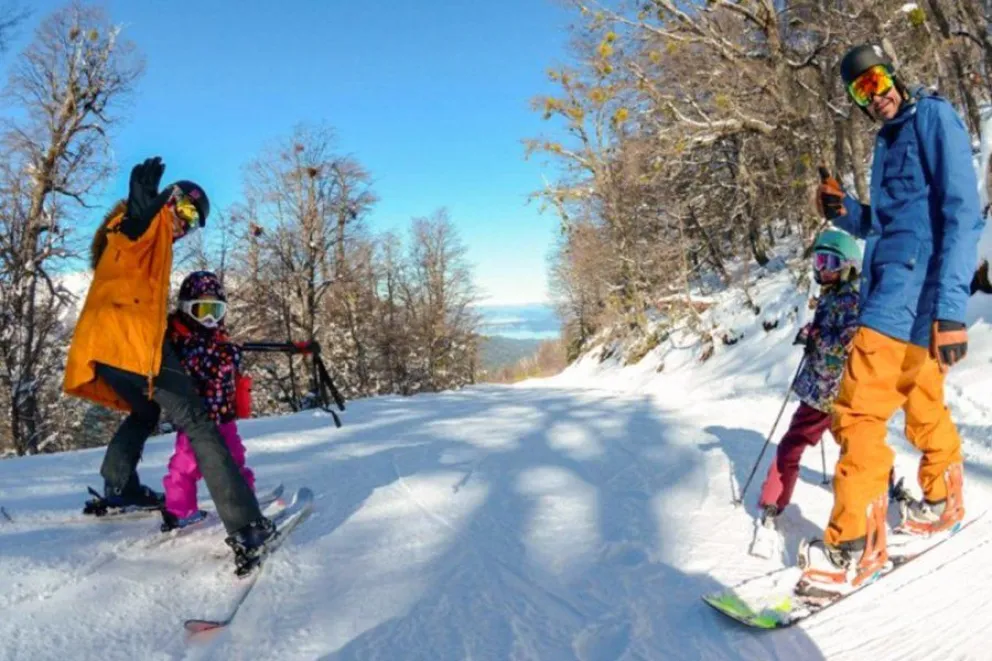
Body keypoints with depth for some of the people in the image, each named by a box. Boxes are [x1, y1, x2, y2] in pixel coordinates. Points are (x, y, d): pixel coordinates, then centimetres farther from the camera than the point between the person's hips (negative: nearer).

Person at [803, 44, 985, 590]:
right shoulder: (887, 141, 20)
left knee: (857, 411, -15)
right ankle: (943, 501, 41)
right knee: (922, 403, 22)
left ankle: (853, 546, -9)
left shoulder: (933, 116, -5)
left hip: (914, 288, -10)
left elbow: (962, 212, -16)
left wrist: (951, 306, -25)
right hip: (891, 287, 10)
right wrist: (845, 213, 1)